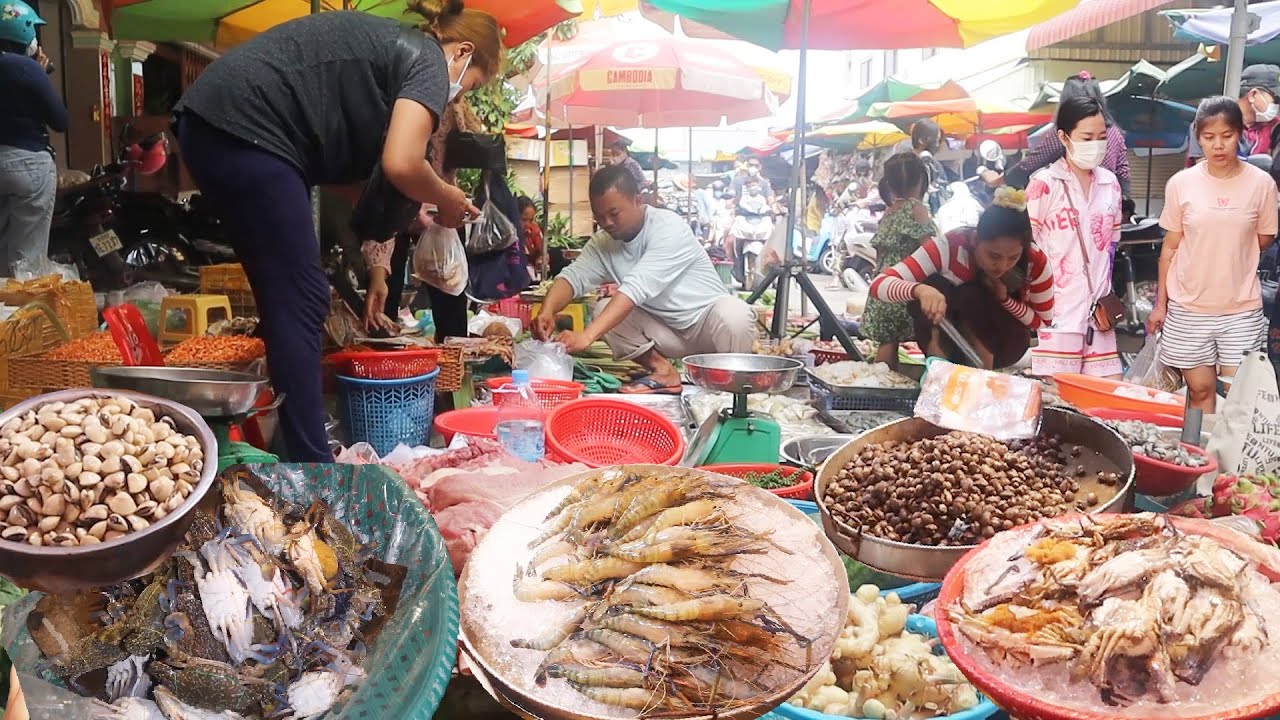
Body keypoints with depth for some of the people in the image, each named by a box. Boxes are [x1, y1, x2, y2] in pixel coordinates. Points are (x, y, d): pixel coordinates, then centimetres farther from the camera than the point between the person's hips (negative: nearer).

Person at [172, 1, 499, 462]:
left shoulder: (389, 44, 26)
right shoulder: (429, 61, -1)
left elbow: (354, 163, 24)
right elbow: (401, 164, -16)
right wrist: (446, 200, 4)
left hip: (208, 124, 10)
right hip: (244, 129, -10)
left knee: (287, 299, 14)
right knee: (301, 303, -5)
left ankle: (293, 444, 22)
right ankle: (311, 467, -1)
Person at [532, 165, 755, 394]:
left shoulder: (668, 227, -24)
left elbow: (637, 288, -36)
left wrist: (587, 336, -45)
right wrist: (547, 311, -36)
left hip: (708, 318, -5)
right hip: (666, 331, 5)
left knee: (733, 314, -38)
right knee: (604, 310, -16)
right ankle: (662, 370, -8)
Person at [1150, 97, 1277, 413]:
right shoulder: (1181, 183, -4)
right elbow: (1170, 247, 3)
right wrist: (1160, 303, 5)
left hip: (1242, 308, 0)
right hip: (1188, 307, 0)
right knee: (1200, 389, 7)